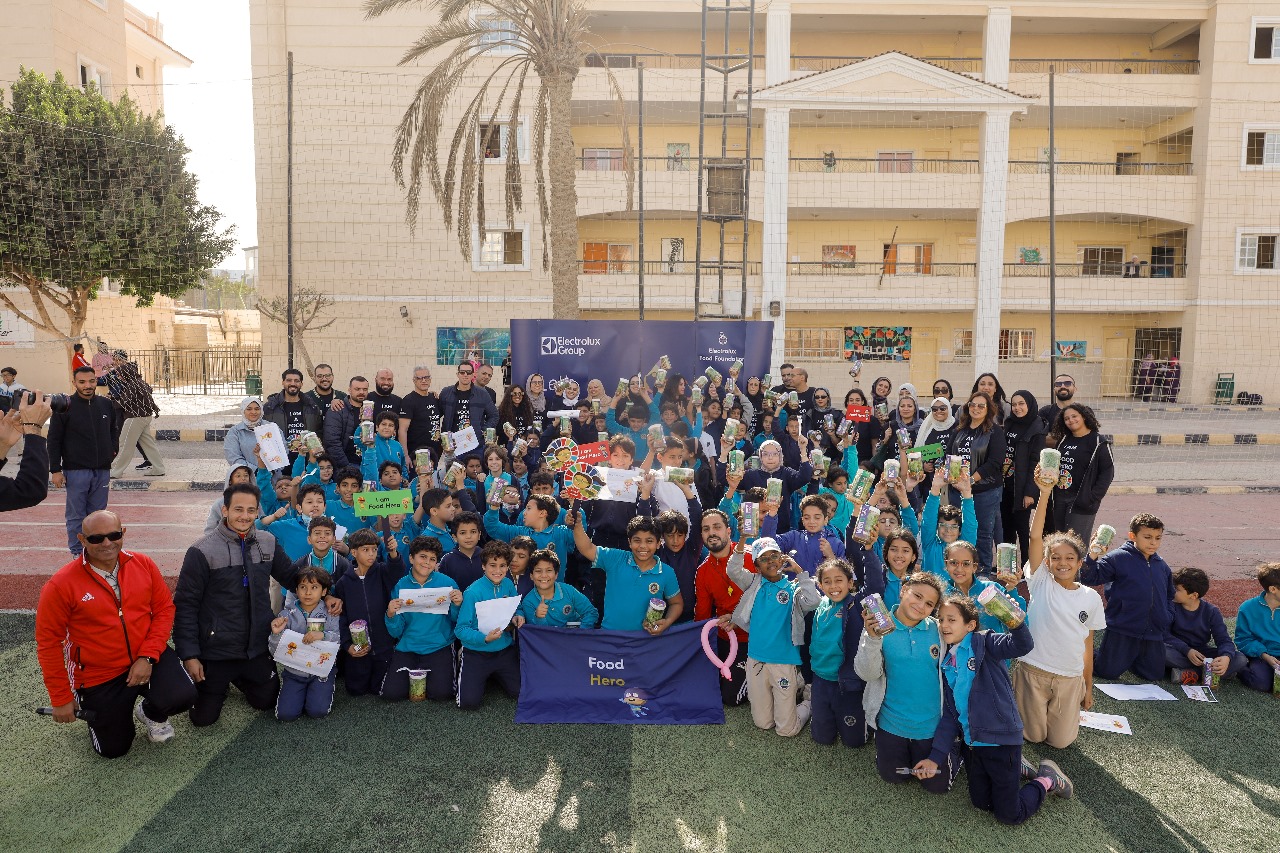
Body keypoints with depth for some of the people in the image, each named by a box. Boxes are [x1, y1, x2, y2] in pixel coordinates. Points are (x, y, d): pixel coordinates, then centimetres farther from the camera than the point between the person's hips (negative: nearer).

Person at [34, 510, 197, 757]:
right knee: (114, 749, 7)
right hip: (98, 677, -1)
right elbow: (48, 642, -9)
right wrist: (61, 699, -5)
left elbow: (164, 610, -3)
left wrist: (148, 656, -15)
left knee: (182, 697, -25)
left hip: (148, 658, 1)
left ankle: (151, 713, 13)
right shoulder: (61, 585, -15)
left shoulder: (144, 565, -8)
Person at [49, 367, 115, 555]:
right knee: (76, 515, 3)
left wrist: (112, 450, 11)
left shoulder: (105, 404, 7)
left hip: (102, 470, 4)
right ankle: (77, 552, 14)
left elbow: (112, 431, 22)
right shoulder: (64, 406, -5)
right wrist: (55, 470, -7)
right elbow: (54, 440, -4)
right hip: (76, 471, -3)